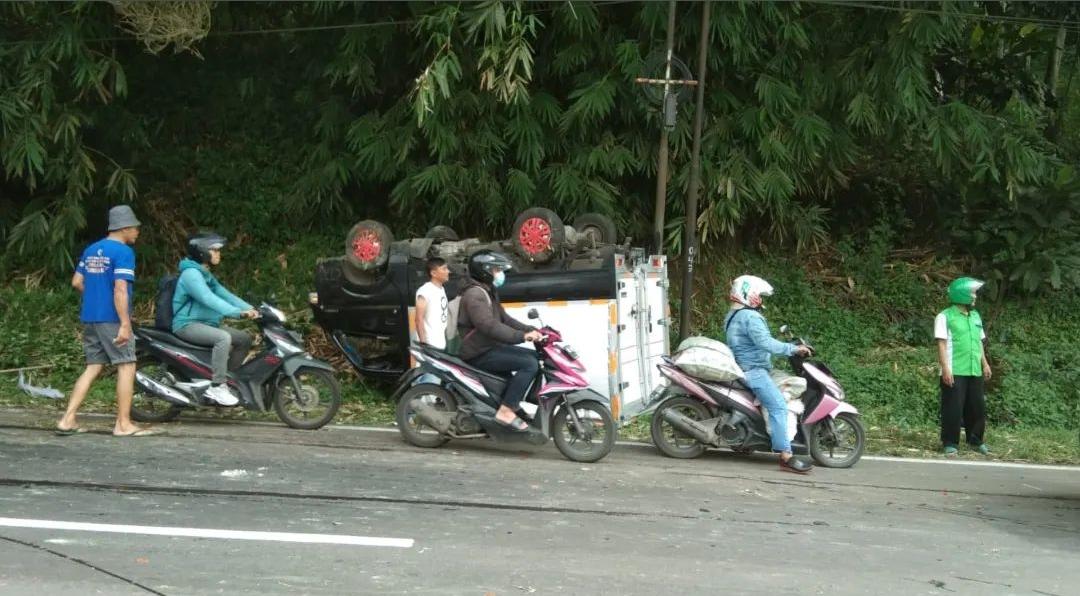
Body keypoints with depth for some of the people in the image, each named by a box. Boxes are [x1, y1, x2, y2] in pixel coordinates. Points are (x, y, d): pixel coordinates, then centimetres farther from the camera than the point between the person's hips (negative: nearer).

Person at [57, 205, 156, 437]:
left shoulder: (91, 250, 13)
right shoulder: (123, 252, -11)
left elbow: (77, 282, 14)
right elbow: (120, 289, -19)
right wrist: (125, 324, -21)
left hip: (89, 318, 8)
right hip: (112, 319, -8)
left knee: (93, 367, 11)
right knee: (126, 366, 0)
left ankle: (67, 420, 5)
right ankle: (123, 424, 1)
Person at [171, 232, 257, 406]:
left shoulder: (207, 275, 17)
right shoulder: (191, 274, -15)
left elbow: (225, 295, 8)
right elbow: (209, 299, -29)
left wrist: (249, 308, -8)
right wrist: (239, 313, -38)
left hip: (207, 324, 10)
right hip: (187, 325, -10)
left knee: (245, 339, 3)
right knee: (223, 338, -33)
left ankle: (227, 377, 8)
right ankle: (216, 387, -30)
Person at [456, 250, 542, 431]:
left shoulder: (488, 293, 19)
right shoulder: (474, 294, -16)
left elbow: (504, 318, 18)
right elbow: (489, 326, -28)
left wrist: (530, 330, 4)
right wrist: (522, 336, -32)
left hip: (490, 347, 11)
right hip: (479, 354, -11)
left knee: (536, 356, 9)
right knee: (529, 364, -22)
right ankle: (506, 411, -24)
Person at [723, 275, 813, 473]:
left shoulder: (732, 316, 19)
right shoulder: (750, 317, -14)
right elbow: (764, 342, -27)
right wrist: (793, 349, -22)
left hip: (741, 367, 11)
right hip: (753, 370, -11)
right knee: (778, 406, -21)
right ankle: (786, 456, -29)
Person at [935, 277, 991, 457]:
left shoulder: (975, 316, 16)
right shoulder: (945, 317, -5)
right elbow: (942, 344, -10)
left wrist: (985, 364, 17)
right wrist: (945, 368, -17)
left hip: (974, 371, 6)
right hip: (954, 372, -6)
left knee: (977, 407, 9)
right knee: (953, 409, -5)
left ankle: (975, 441, 23)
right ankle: (950, 443, 3)